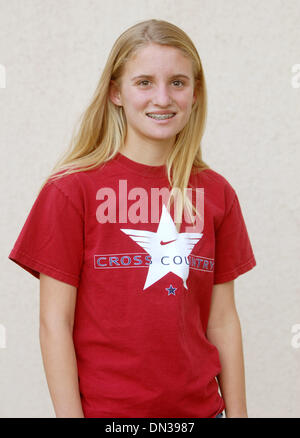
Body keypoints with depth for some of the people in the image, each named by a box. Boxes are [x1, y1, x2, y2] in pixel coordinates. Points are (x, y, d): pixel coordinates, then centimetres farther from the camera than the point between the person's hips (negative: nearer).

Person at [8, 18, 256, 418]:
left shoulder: (217, 193, 3)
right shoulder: (72, 187, -8)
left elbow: (223, 319, 5)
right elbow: (55, 322, -8)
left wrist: (237, 412, 4)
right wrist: (70, 414, -11)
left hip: (199, 407, 3)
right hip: (104, 408, -3)